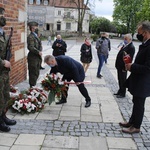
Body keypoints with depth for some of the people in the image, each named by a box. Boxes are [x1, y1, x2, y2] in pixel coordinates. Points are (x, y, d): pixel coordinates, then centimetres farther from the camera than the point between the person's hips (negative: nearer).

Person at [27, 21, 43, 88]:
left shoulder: (36, 36, 16)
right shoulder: (30, 37, -14)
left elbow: (40, 45, 19)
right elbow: (31, 47, -23)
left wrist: (40, 51, 2)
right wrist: (38, 52, -17)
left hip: (37, 57, 10)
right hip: (33, 58, -10)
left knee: (36, 73, 15)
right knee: (33, 73, -4)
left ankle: (34, 85, 25)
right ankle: (32, 86, 5)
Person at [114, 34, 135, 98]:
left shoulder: (131, 47, -17)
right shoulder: (124, 45, 10)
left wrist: (125, 68, -22)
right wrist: (117, 65, 12)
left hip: (123, 67, -8)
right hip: (119, 66, 8)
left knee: (123, 81, 5)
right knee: (120, 80, 19)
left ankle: (122, 94, 18)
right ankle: (120, 91, 34)